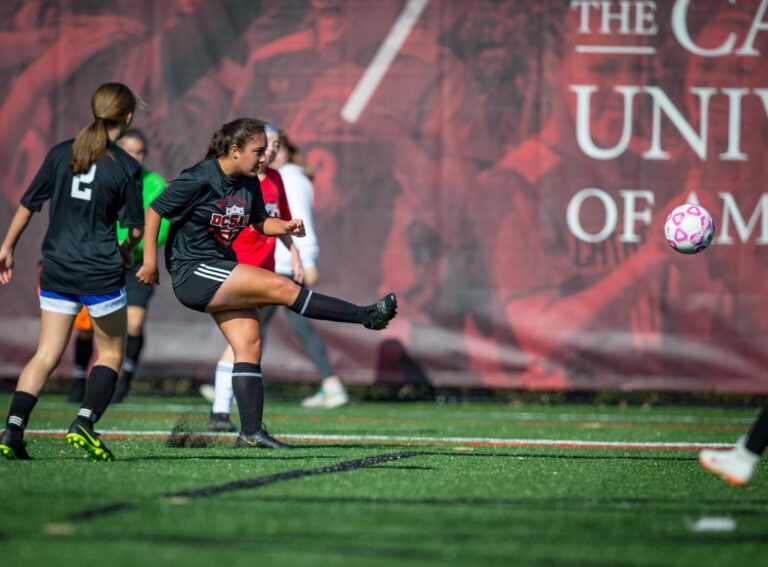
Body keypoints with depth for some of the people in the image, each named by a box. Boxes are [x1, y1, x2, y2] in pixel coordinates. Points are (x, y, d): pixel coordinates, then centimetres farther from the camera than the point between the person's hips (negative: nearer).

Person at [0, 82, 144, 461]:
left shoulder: (61, 154, 3)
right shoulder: (126, 167, -7)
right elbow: (136, 229, -4)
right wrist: (125, 252, 18)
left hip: (56, 268, 4)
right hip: (101, 271, -4)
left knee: (46, 354, 7)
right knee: (111, 352, 13)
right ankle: (84, 424, -5)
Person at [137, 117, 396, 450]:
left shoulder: (249, 184, 6)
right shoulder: (199, 180, -17)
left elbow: (260, 222, 20)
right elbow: (154, 211, -12)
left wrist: (285, 226, -2)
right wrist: (150, 261, -13)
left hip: (222, 272, 9)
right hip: (193, 273, -9)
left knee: (249, 344, 0)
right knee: (283, 287, -16)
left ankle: (251, 432, 2)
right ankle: (367, 316, -12)